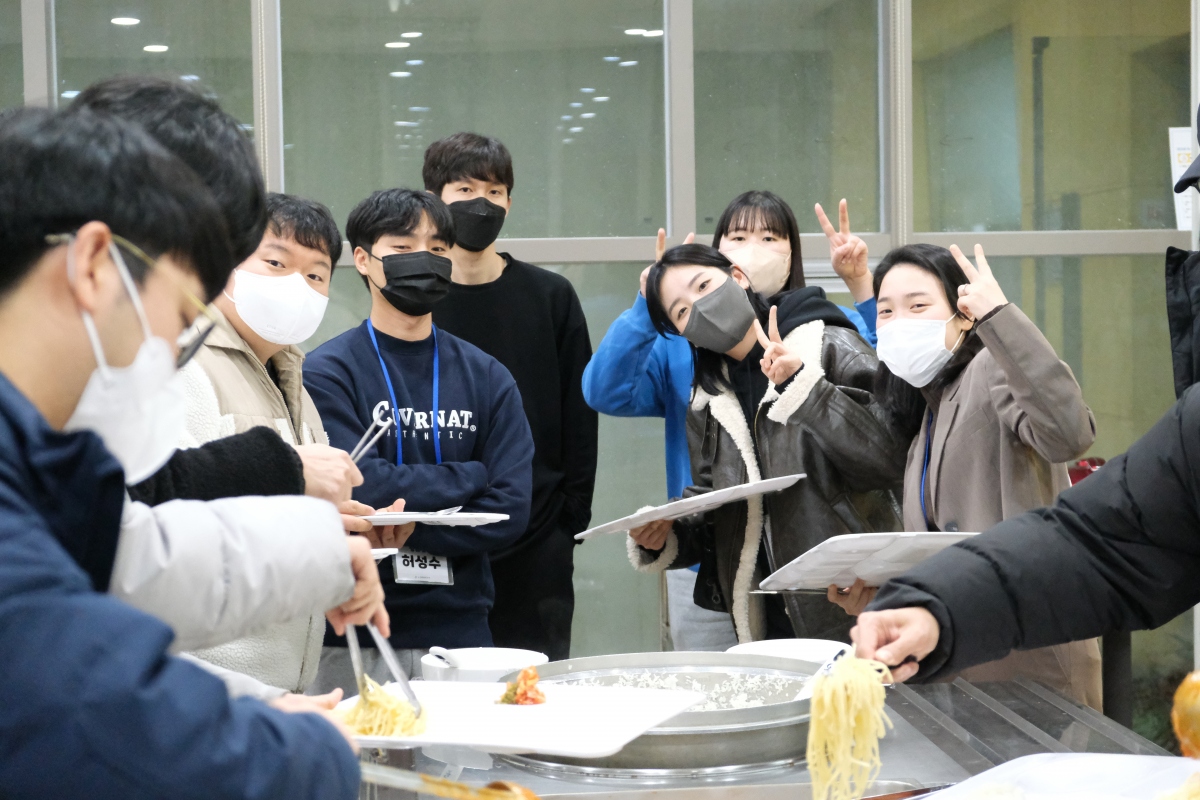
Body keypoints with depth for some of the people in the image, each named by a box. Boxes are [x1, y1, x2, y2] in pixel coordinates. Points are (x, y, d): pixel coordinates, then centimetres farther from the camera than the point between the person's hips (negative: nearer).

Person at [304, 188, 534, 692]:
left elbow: (510, 511, -2)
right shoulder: (327, 372, -2)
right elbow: (359, 490, -15)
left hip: (461, 631, 3)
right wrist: (470, 475, -3)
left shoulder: (487, 378, 8)